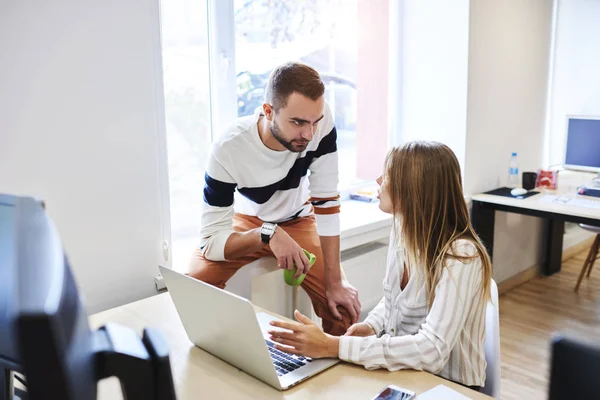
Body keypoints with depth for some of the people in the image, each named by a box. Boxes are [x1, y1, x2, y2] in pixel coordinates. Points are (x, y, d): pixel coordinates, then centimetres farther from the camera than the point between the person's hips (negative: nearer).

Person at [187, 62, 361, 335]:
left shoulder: (320, 119, -28)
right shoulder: (229, 149, -33)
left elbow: (327, 202, -21)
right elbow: (211, 240, -29)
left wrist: (335, 282, -24)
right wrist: (267, 235, -47)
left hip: (298, 221, 2)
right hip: (247, 221, -1)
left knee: (344, 309, -14)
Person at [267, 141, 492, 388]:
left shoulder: (460, 256, -25)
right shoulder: (402, 232, -3)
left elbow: (432, 351, -31)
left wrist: (333, 347, -35)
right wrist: (371, 326, -9)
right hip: (399, 372, 6)